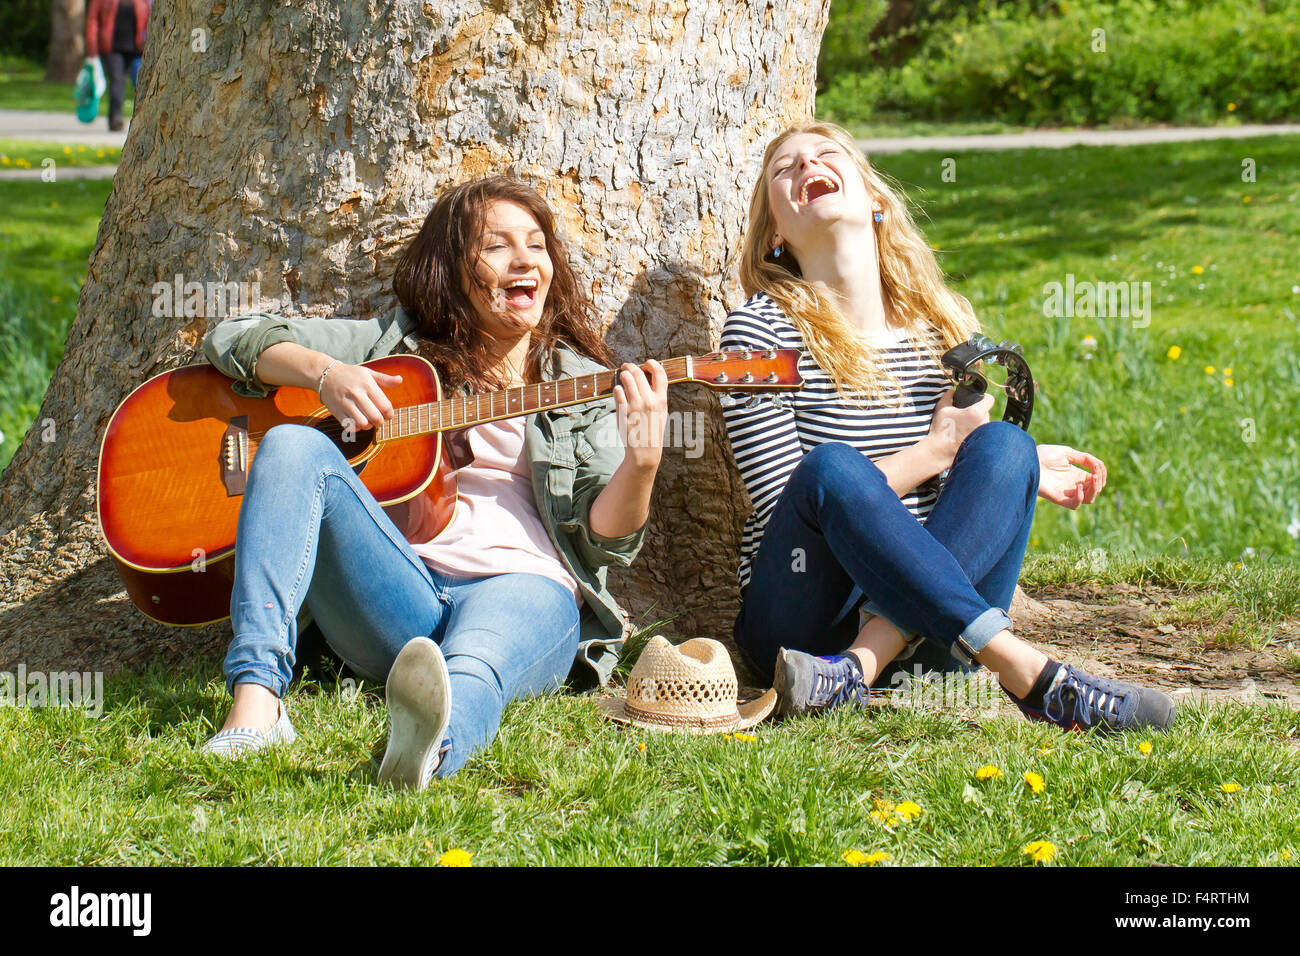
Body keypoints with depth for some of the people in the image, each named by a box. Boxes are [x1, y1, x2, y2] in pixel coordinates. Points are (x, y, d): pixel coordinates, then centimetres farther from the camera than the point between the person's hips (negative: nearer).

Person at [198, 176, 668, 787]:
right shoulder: (396, 344, 21)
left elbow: (603, 541, 7)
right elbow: (232, 340, 18)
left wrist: (642, 463, -14)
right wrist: (322, 371, -2)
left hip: (524, 585, -2)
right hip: (390, 591, 2)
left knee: (471, 671, -38)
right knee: (294, 444, -22)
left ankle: (428, 749, -76)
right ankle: (256, 701, -38)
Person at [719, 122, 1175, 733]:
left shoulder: (949, 327, 10)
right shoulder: (761, 329, -4)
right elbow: (787, 509, -10)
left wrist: (1020, 471, 1)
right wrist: (935, 451, -12)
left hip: (929, 630, 4)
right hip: (798, 619, -4)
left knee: (1004, 448, -18)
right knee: (832, 466, -31)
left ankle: (861, 666, -36)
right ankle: (1027, 673, -38)